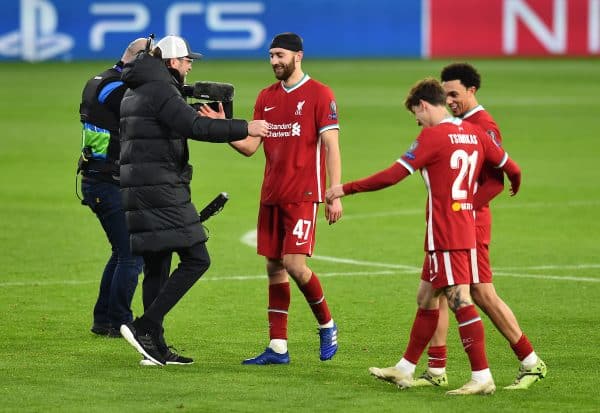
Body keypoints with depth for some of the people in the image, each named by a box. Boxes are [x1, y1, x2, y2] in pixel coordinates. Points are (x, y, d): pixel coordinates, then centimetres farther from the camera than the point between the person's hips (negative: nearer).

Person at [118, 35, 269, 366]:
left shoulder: (134, 92, 19)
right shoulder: (160, 90, -12)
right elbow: (194, 127, -24)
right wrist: (244, 128, -21)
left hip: (136, 189, 10)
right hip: (160, 189, -10)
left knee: (156, 266, 12)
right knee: (196, 260, -8)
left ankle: (155, 348, 11)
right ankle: (145, 327, -14)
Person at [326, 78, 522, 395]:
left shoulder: (433, 136, -12)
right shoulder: (473, 133, 10)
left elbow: (392, 176, -14)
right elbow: (511, 168, 15)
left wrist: (346, 189, -8)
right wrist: (515, 184, 40)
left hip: (445, 235, -9)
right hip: (466, 227, 9)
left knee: (460, 300, -9)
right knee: (426, 298, 16)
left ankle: (482, 378, -11)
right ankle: (404, 371, 23)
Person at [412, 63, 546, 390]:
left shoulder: (484, 126, -12)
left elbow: (496, 181, -19)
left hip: (470, 219, -9)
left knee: (483, 295, -7)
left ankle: (531, 363, 2)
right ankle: (436, 371, 9)